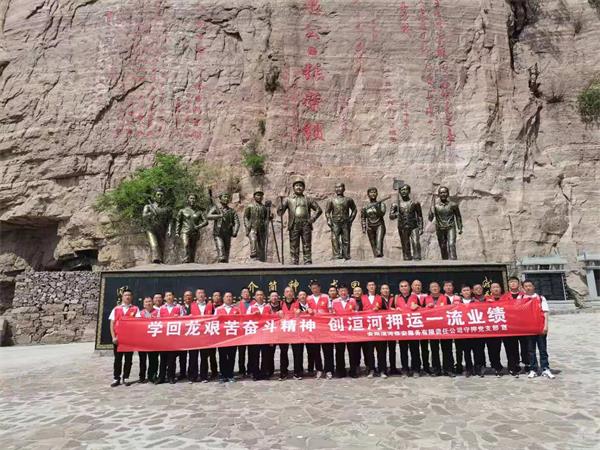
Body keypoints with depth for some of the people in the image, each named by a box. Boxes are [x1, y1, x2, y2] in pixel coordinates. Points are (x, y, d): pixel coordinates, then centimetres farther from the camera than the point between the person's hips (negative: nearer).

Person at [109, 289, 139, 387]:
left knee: (128, 359, 5)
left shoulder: (135, 309, 4)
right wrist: (113, 337, -4)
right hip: (118, 338, 1)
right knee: (117, 359, 6)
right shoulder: (116, 309, 8)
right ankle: (116, 379, 15)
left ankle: (126, 378, 15)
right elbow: (112, 324, 6)